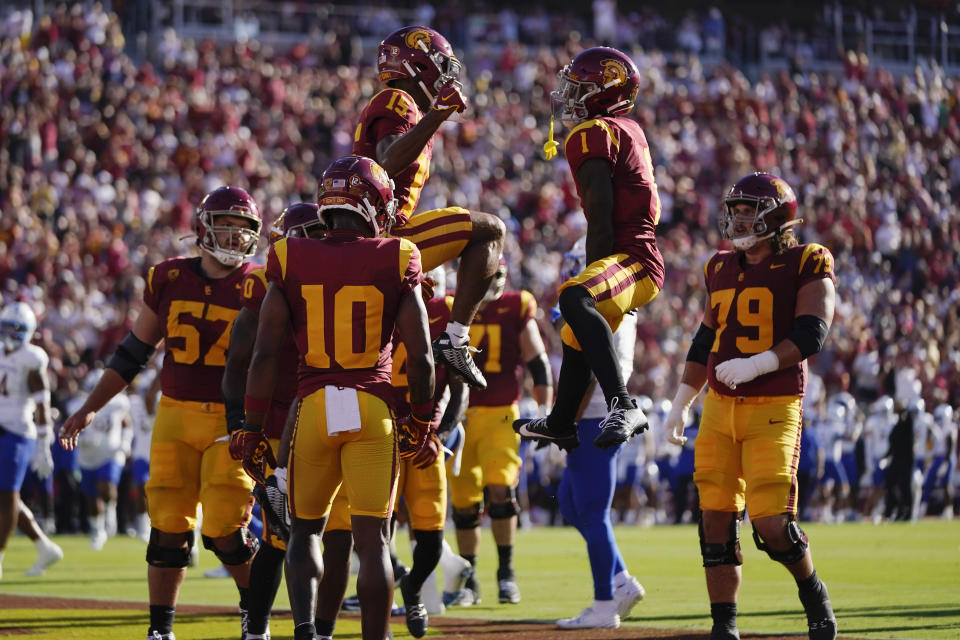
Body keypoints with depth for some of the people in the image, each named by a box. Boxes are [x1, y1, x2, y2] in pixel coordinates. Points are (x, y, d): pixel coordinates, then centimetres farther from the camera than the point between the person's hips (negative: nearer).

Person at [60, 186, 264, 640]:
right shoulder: (169, 280, 4)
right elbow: (133, 353, 13)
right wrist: (90, 408, 10)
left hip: (233, 421, -2)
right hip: (176, 416, 2)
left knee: (224, 530, -10)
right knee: (169, 529, -1)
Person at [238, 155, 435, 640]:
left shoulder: (291, 261, 1)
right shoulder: (396, 263, -1)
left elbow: (265, 354, -2)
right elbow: (420, 357, -2)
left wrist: (253, 428, 5)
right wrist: (420, 423, 12)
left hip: (312, 405, 1)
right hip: (374, 407, -1)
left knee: (305, 530, 16)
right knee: (372, 540, 1)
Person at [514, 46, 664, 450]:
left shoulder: (592, 135, -12)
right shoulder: (628, 130, 19)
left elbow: (600, 219, -18)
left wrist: (594, 276, -14)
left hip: (630, 259, -11)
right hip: (641, 255, 11)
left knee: (574, 300, -38)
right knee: (575, 337, 31)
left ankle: (623, 408, -50)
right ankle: (560, 424, 52)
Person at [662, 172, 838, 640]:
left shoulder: (807, 266, -4)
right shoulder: (721, 269, 13)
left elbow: (810, 336, -15)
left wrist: (755, 365, -25)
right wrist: (680, 404, 20)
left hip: (774, 408, -5)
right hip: (720, 408, 6)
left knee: (771, 522, -12)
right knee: (716, 519, 2)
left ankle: (813, 592, 16)